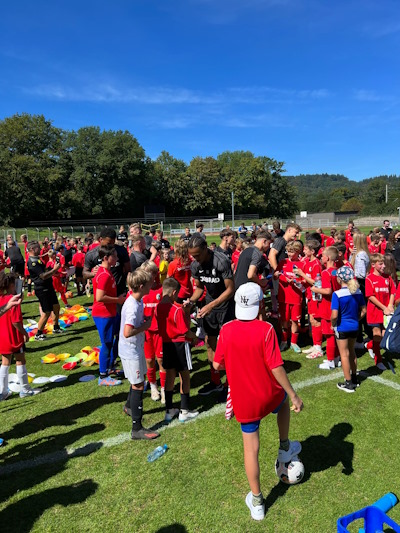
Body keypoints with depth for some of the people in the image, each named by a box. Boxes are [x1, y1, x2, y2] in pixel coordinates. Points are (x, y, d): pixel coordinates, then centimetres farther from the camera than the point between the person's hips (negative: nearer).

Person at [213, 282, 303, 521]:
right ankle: (285, 448, 48)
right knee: (285, 399, 34)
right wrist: (294, 395, -9)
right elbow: (276, 368, -21)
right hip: (269, 396, -1)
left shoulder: (226, 330, -13)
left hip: (244, 401, 2)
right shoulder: (266, 329, -21)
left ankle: (257, 502, 30)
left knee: (251, 448, 15)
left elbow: (217, 365, -5)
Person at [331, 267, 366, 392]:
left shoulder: (337, 294, -22)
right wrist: (356, 319, 15)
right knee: (352, 352, 22)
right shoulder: (358, 292, -4)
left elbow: (334, 315, -25)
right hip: (354, 327, 6)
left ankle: (348, 384, 15)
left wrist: (333, 325, -6)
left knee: (344, 354, 7)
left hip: (342, 328, -6)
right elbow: (363, 310, 3)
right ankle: (354, 378, 36)